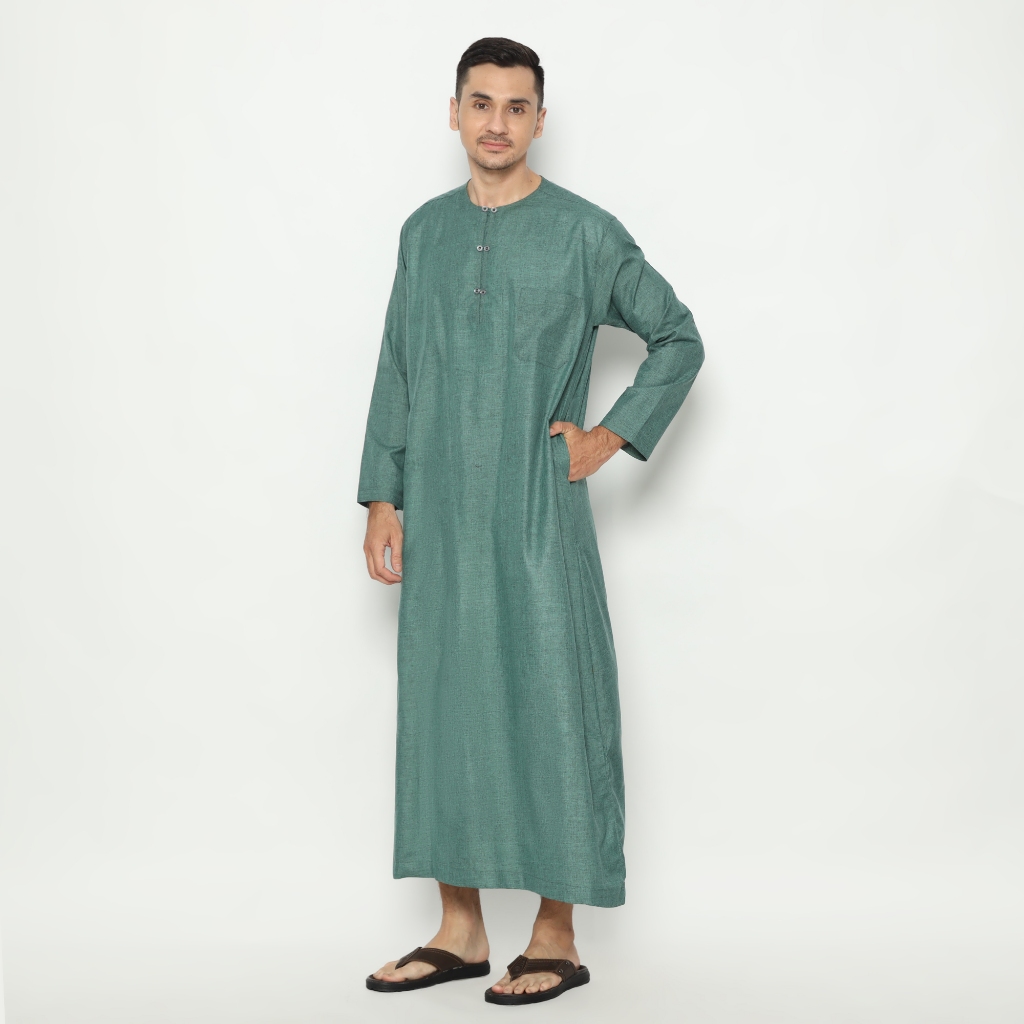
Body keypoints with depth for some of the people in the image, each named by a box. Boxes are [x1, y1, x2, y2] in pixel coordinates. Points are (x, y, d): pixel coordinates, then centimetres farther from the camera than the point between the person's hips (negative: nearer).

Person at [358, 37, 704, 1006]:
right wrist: (383, 500, 8)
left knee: (549, 707, -2)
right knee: (442, 705, 7)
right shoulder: (426, 230, 12)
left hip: (537, 516, -4)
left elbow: (678, 339, 6)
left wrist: (609, 437, -2)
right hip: (440, 520, 5)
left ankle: (556, 937, 8)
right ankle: (458, 931, 17)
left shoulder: (584, 232, -1)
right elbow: (396, 372, 14)